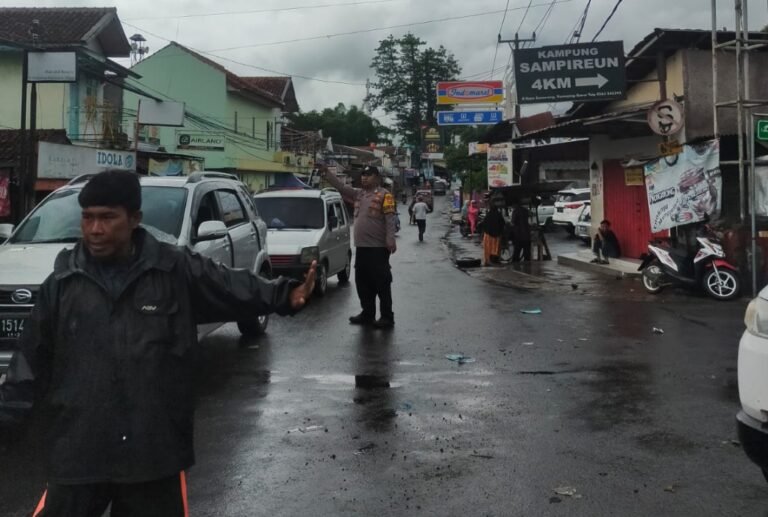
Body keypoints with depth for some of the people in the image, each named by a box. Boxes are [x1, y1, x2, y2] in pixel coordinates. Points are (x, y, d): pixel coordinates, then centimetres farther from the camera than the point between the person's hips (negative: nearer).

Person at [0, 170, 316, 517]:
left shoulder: (176, 269, -4)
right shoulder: (62, 283, 2)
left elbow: (234, 288, -1)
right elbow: (33, 358, 8)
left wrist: (285, 295, -15)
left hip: (156, 450, -1)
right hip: (78, 451, 1)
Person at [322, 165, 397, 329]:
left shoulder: (384, 194, -6)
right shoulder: (358, 194, 16)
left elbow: (390, 218, -13)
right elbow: (341, 187, 12)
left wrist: (390, 239, -22)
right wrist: (326, 173, 3)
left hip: (378, 247, -8)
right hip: (361, 247, 8)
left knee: (382, 283, -3)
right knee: (362, 283, 13)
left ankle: (387, 317, 2)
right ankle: (367, 314, 23)